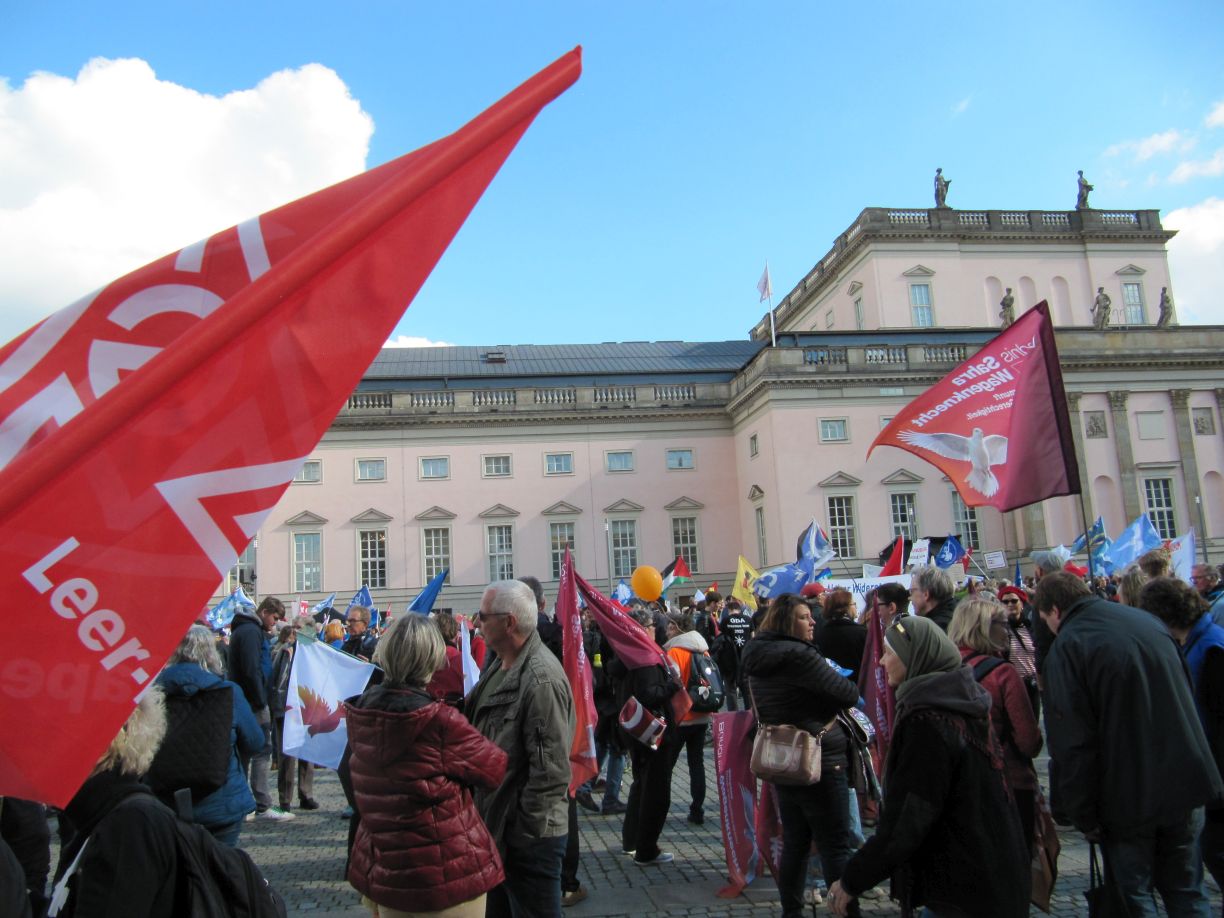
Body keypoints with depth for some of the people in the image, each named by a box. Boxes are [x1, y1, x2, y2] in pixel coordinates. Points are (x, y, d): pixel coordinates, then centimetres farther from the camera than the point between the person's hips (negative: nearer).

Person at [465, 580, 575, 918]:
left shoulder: (541, 678, -24)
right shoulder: (500, 667, 8)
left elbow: (550, 769, -25)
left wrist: (525, 832, -19)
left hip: (530, 837, -9)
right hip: (497, 826, 10)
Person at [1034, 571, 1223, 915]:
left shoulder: (1066, 647, -15)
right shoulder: (1148, 621, 5)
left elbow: (1071, 743, -18)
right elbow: (1187, 696, 16)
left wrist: (1081, 814, -9)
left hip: (1129, 796, -6)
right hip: (1186, 783, 6)